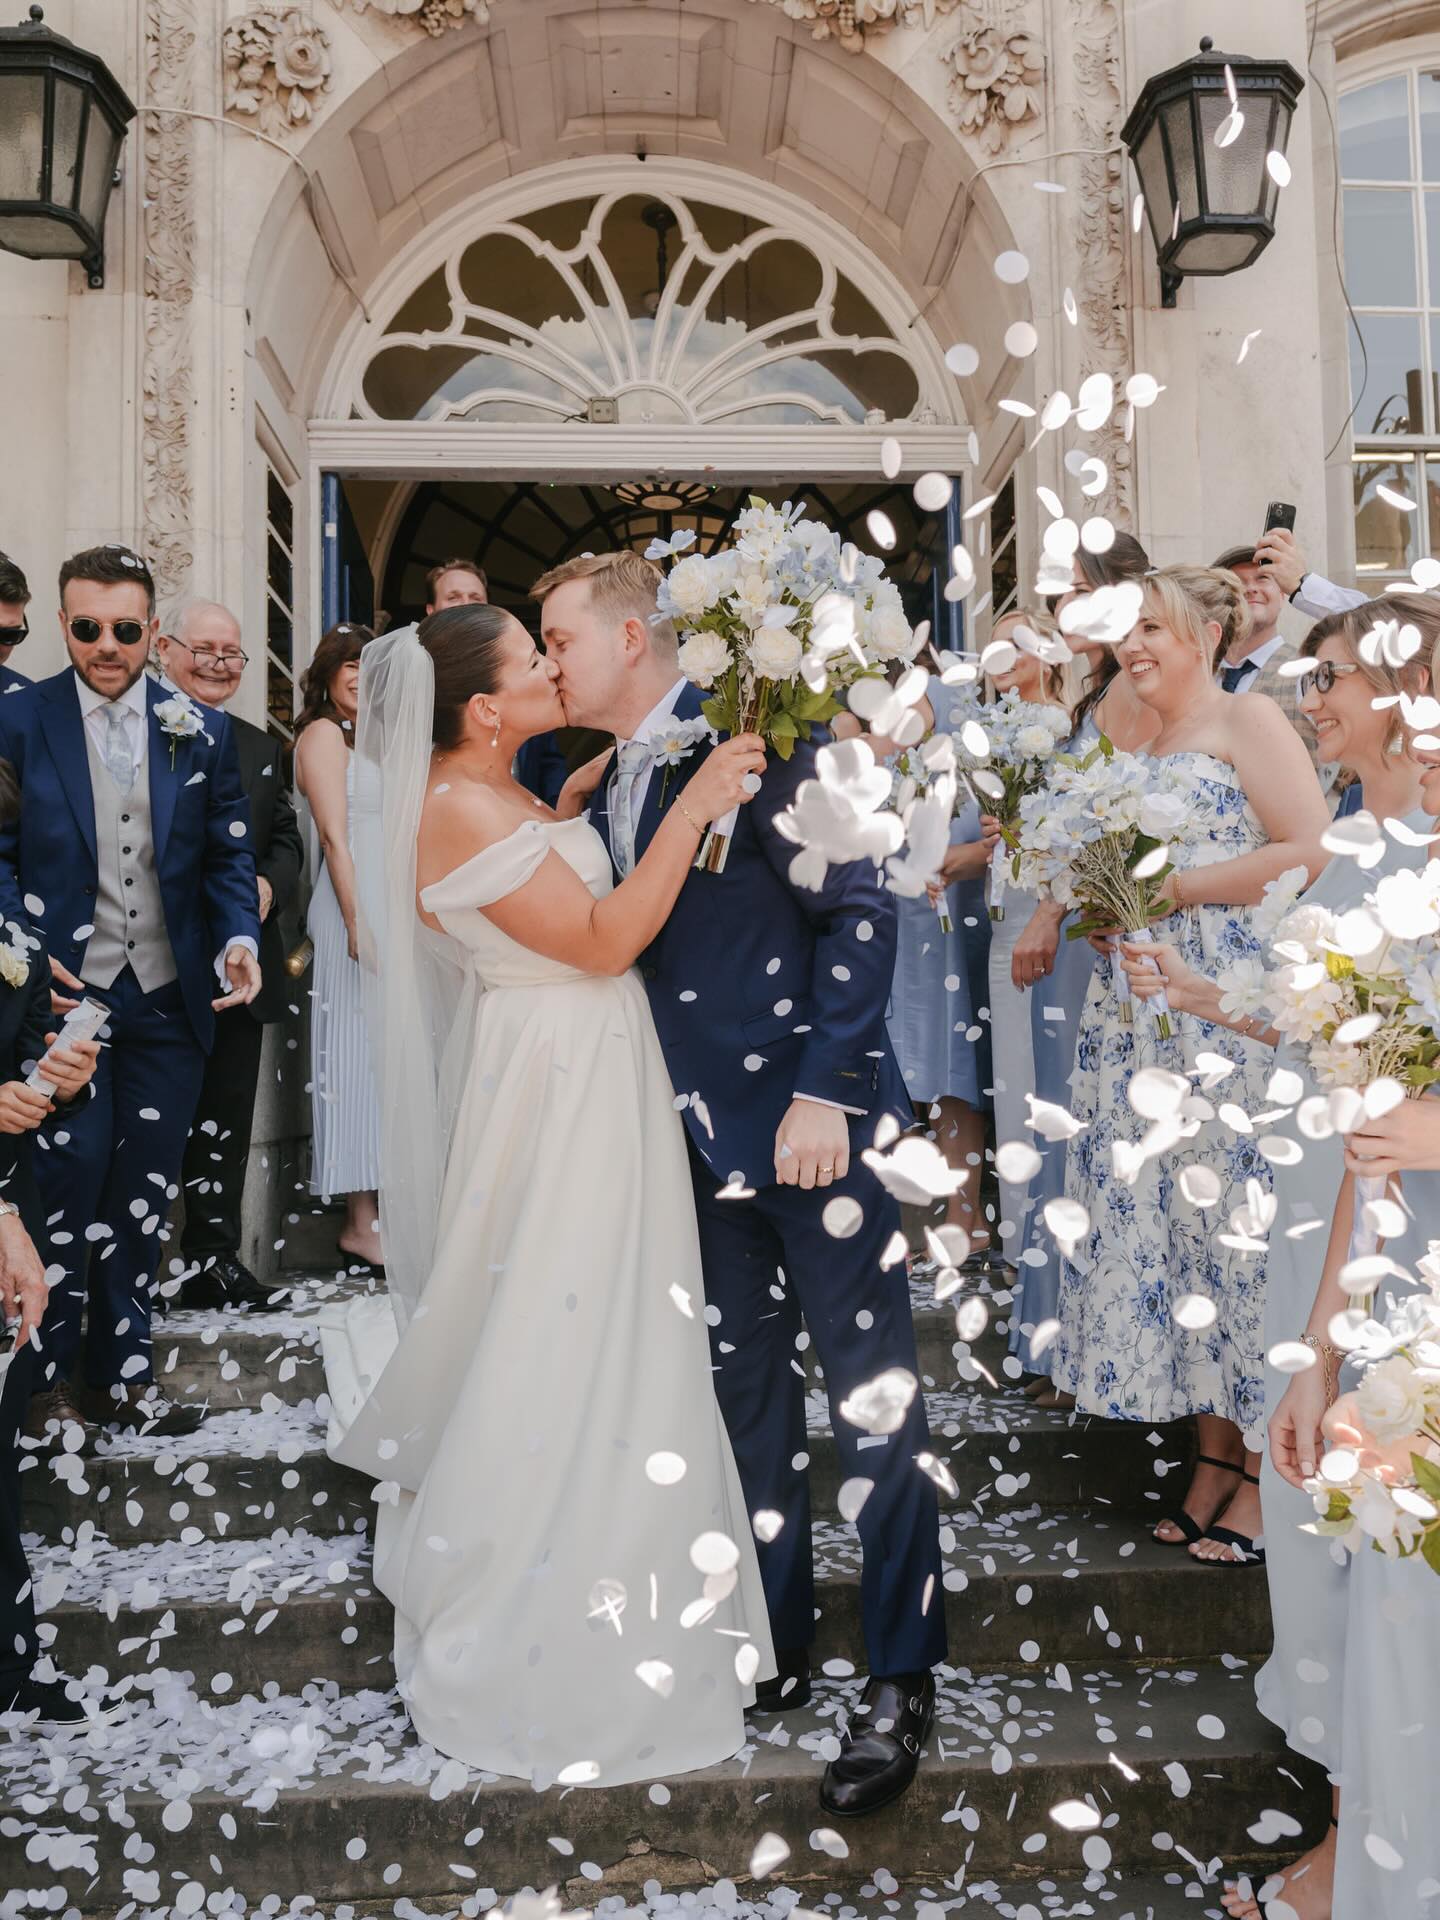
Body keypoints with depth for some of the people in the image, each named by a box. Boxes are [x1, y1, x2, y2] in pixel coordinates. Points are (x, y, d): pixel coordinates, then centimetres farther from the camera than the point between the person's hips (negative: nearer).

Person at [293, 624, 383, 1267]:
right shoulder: (323, 733, -4)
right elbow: (334, 835, -14)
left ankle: (379, 1208, 16)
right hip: (356, 908, -8)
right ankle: (360, 1221, -1)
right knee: (360, 1051, -6)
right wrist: (358, 920, -20)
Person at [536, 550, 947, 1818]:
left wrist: (823, 1093, -20)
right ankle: (779, 1648, 32)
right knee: (750, 1396, 16)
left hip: (813, 1121, -8)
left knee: (871, 1395, 1)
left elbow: (859, 911, -15)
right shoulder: (606, 786, 12)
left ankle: (902, 1680, 16)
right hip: (707, 1135, 8)